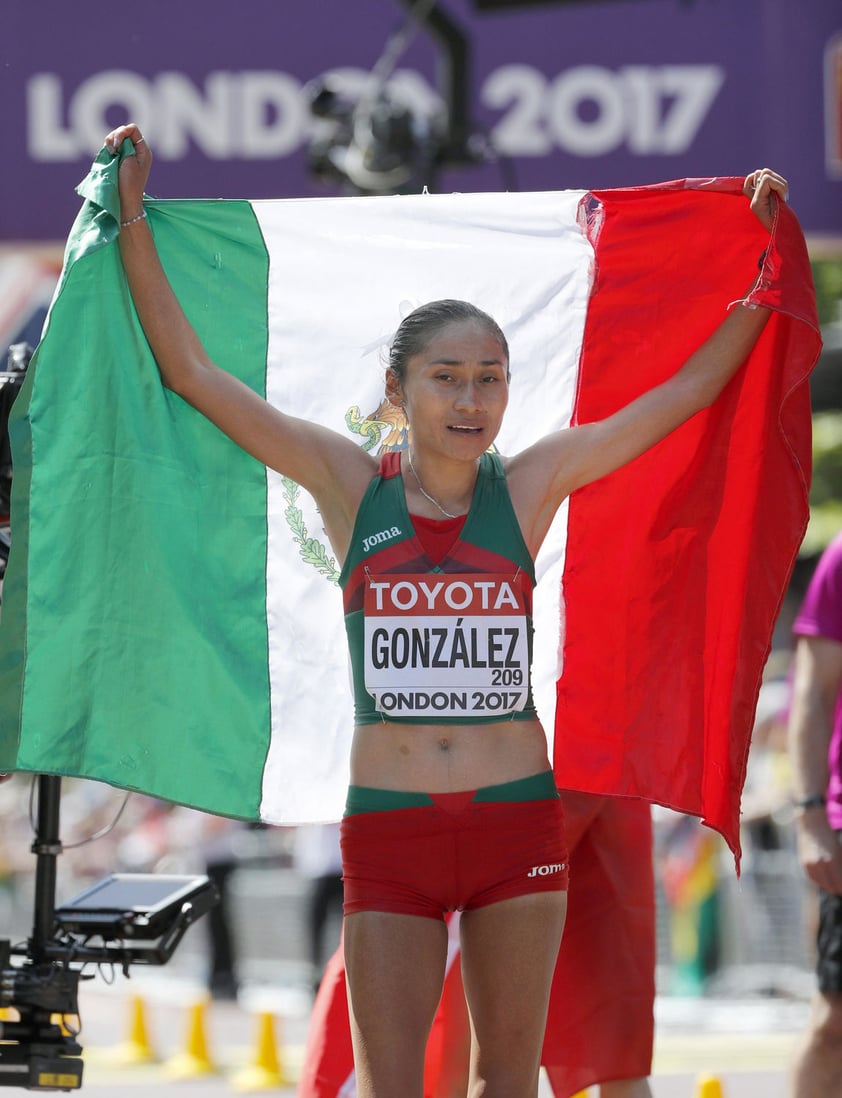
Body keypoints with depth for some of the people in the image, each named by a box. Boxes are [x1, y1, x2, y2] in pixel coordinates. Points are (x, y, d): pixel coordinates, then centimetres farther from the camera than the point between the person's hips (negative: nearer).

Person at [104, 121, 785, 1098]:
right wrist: (133, 218, -1)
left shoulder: (531, 485, 2)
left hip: (519, 821, 1)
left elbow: (693, 387, 7)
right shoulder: (349, 484, 0)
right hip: (389, 831, -1)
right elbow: (192, 374, 0)